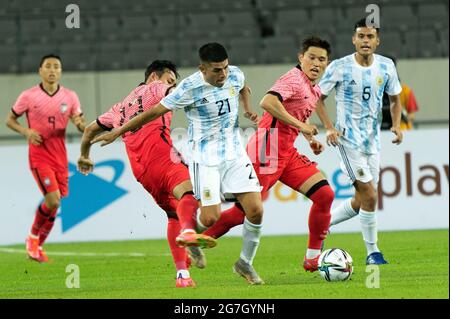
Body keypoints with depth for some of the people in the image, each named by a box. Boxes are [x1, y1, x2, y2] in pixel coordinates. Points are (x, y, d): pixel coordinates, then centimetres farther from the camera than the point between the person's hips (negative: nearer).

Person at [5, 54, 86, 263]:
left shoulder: (70, 97, 4)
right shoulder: (29, 96, -4)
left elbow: (82, 126, 7)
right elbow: (10, 120, 5)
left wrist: (80, 123, -18)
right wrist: (26, 131, -13)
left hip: (60, 157, 4)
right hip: (39, 156, -4)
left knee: (54, 205, 6)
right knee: (53, 199, -18)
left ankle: (38, 246, 23)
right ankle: (33, 236, 6)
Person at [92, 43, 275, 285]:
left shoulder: (235, 75, -2)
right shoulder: (191, 88, -19)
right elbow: (155, 112, -12)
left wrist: (247, 109, 6)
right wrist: (117, 132, -9)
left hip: (235, 154, 5)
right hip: (205, 158, -5)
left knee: (255, 211, -6)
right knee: (210, 218, -14)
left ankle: (245, 263, 15)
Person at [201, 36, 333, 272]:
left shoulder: (314, 91, 17)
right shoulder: (294, 79, -11)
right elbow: (268, 102, -29)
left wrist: (310, 140, 18)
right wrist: (300, 125, -26)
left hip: (286, 152, 9)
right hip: (267, 150, -9)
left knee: (324, 194, -3)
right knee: (245, 212, -10)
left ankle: (313, 257, 4)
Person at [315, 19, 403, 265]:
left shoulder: (386, 66, 2)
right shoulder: (339, 67, -10)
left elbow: (394, 98, 16)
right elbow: (318, 97, -1)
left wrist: (396, 125, -2)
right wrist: (329, 127, -13)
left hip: (373, 140, 5)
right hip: (349, 140, -5)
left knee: (361, 202, 8)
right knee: (369, 196, -13)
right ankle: (372, 252, -1)